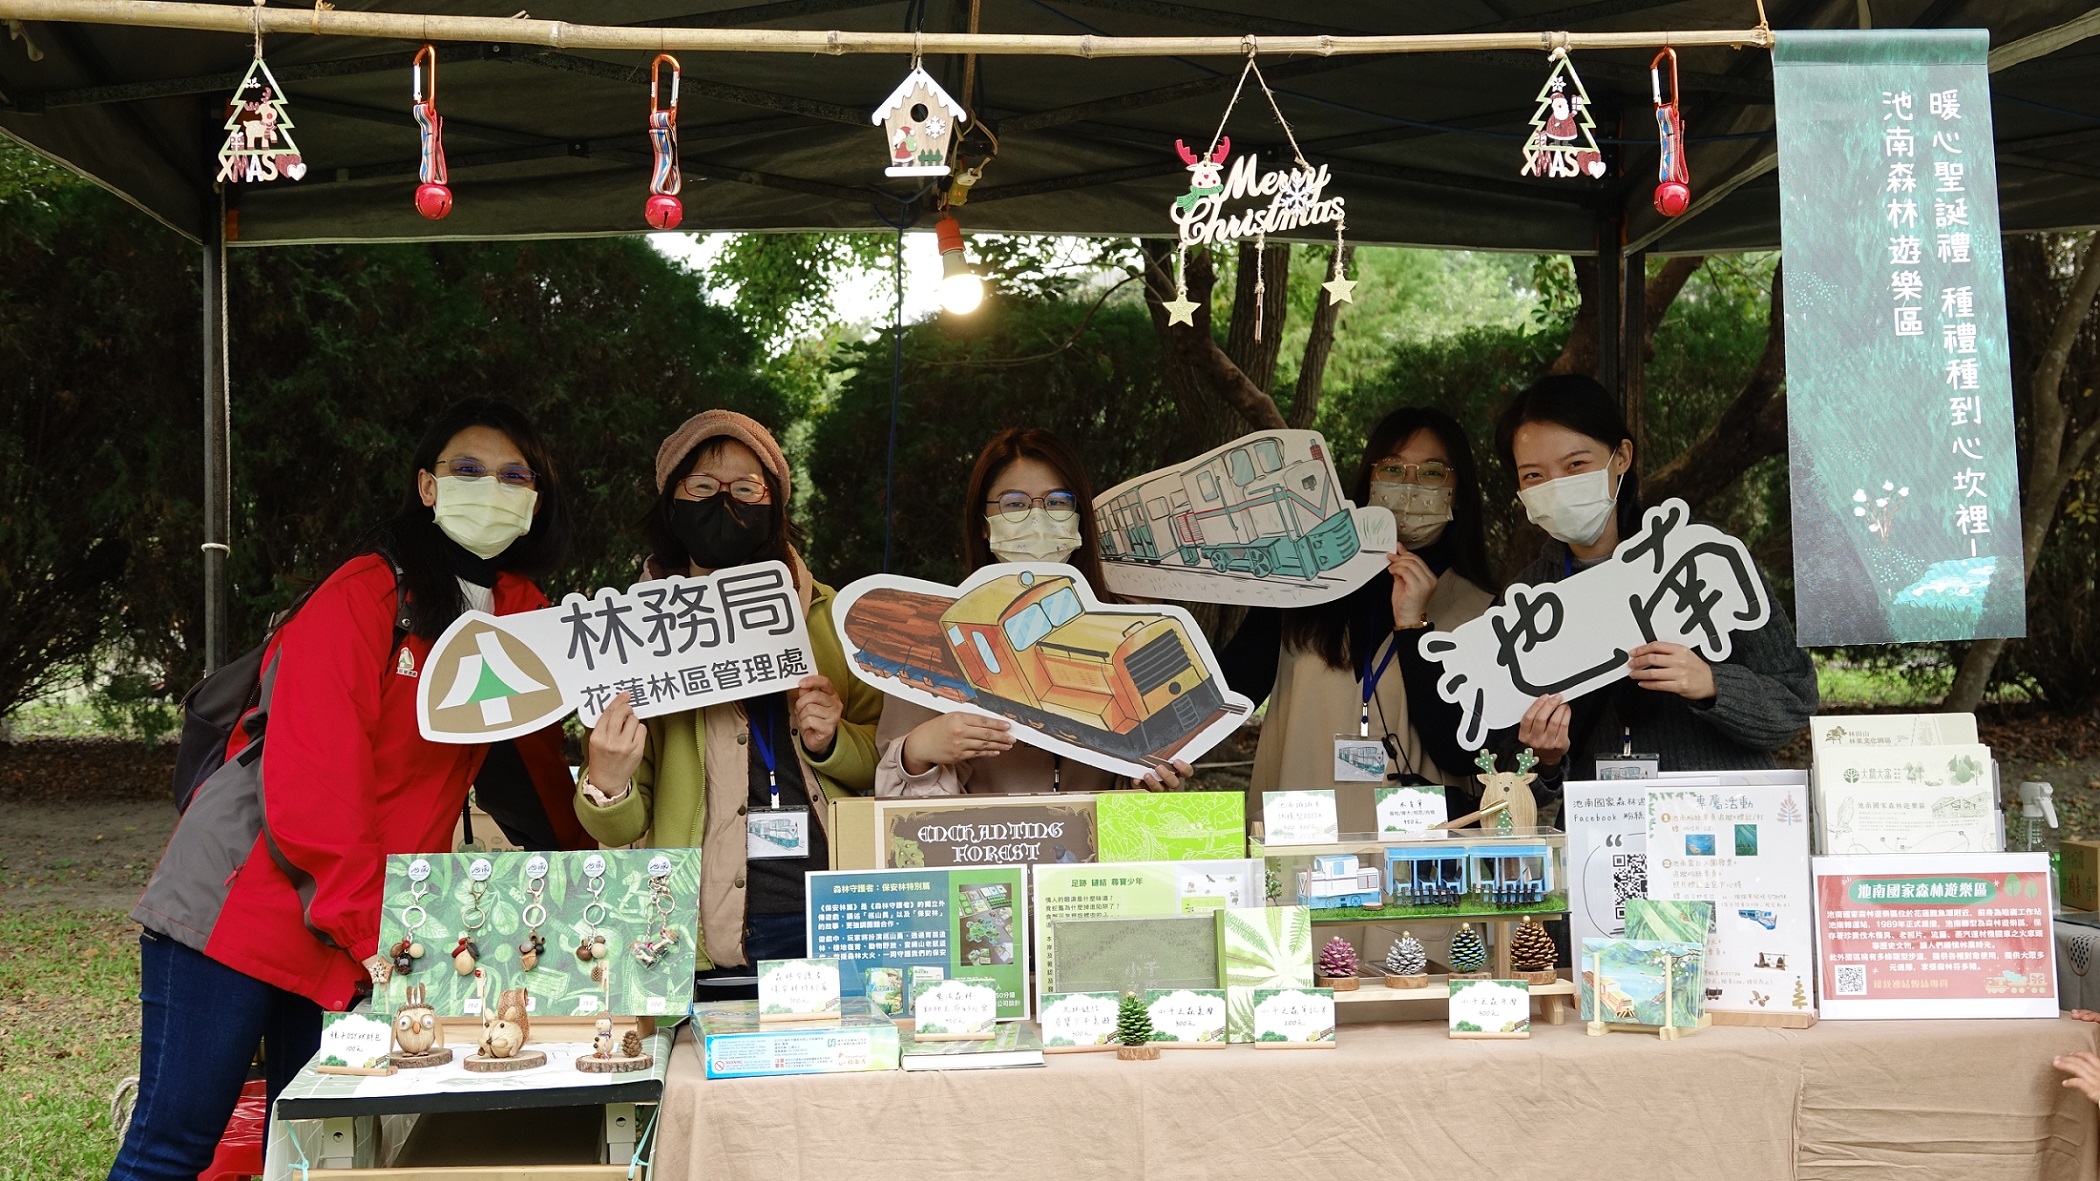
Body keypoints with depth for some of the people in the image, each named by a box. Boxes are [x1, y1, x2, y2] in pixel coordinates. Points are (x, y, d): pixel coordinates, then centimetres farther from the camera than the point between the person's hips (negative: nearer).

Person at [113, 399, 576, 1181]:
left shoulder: (520, 611, 8)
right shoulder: (366, 594, -12)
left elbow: (538, 758, 11)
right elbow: (315, 777, -18)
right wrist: (370, 928, -21)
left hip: (359, 940, 6)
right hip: (243, 907, -6)